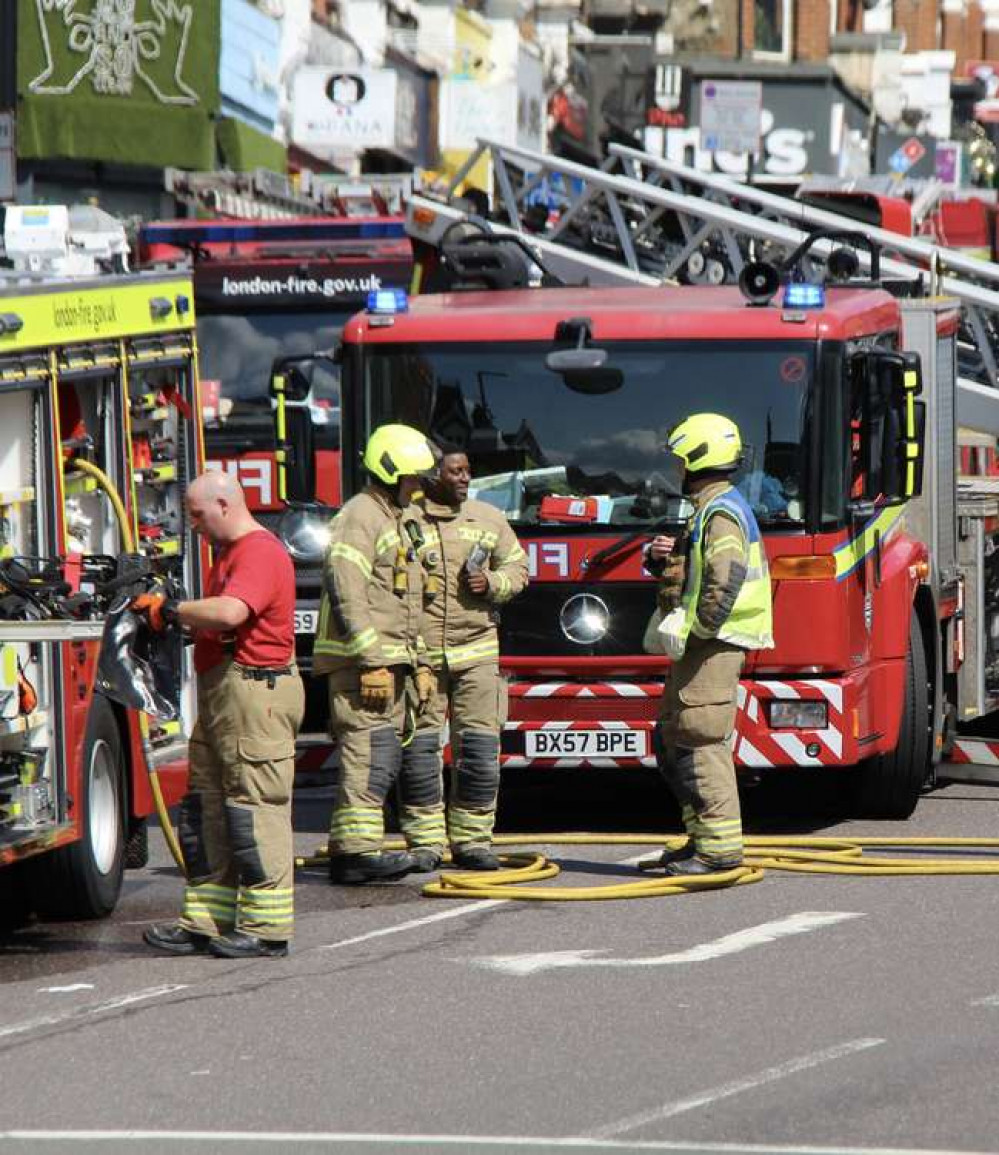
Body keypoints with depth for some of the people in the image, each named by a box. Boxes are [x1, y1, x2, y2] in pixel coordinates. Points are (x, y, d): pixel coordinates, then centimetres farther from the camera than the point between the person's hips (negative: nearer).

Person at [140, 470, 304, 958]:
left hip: (257, 690, -11)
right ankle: (206, 921, 13)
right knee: (205, 808, 10)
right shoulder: (228, 553, 21)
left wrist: (172, 609, -16)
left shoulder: (261, 552, -14)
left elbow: (230, 612, -29)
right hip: (222, 692, 11)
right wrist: (173, 619, 6)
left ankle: (265, 927, -5)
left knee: (255, 809, -8)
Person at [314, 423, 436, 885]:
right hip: (360, 661, -10)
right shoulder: (359, 518, -11)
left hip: (388, 661, 10)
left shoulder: (396, 521, 22)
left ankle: (347, 852, 11)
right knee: (370, 754, -15)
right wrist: (372, 661, -23)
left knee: (384, 758, 9)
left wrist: (415, 664, 22)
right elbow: (347, 595, -19)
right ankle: (357, 850, -18)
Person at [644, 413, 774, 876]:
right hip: (701, 648, 11)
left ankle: (721, 848, -12)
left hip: (713, 647, -11)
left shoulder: (722, 513, -14)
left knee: (701, 742, -12)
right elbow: (686, 574, 26)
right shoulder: (710, 510, 20)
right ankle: (702, 838, 18)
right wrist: (659, 556, 5)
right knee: (673, 740, 15)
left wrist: (696, 630, -21)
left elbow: (725, 581, -26)